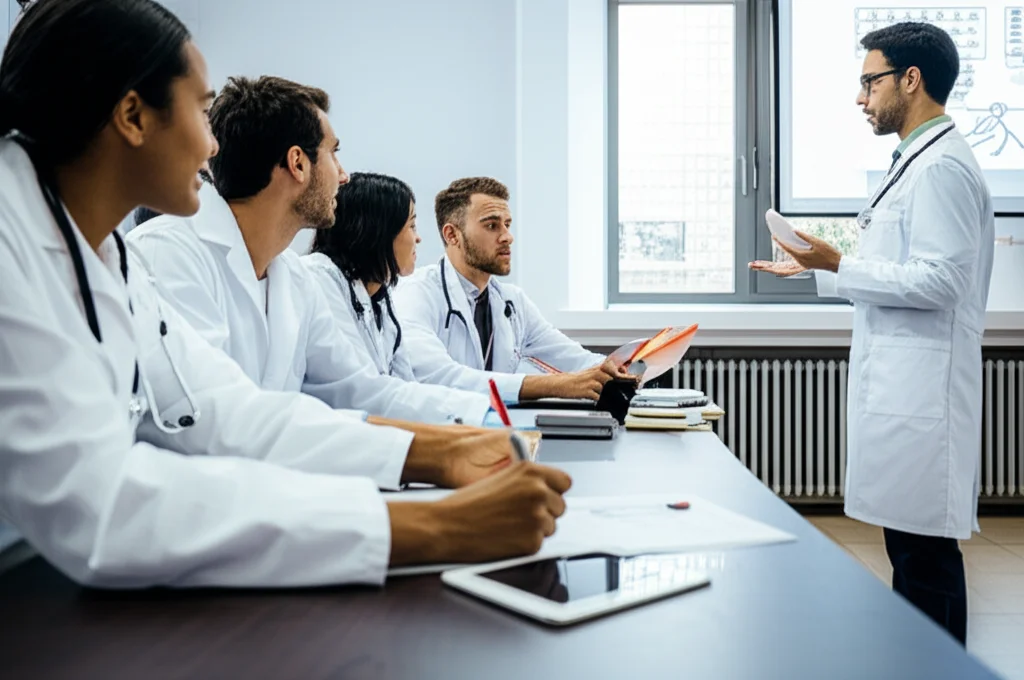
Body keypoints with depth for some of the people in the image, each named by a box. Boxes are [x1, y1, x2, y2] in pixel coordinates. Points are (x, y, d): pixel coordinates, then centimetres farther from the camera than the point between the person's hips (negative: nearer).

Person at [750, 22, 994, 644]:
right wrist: (818, 269, 18)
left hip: (921, 388, -10)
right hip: (899, 382, 10)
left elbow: (937, 281, -20)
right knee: (910, 541, 16)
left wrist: (838, 264, -15)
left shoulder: (941, 166, -14)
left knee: (925, 547, -2)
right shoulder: (920, 161, 18)